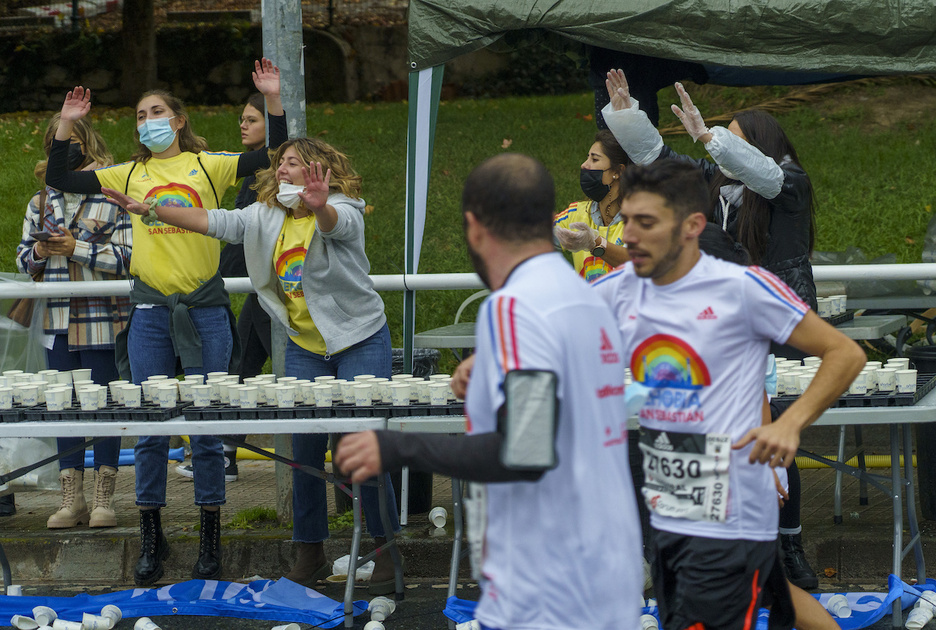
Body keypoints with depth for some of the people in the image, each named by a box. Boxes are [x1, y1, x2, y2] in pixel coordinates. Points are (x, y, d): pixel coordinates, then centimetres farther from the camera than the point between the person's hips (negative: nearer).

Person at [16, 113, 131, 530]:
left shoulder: (111, 198, -4)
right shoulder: (40, 203, 13)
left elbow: (126, 258, -11)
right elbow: (23, 259, 18)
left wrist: (75, 248, -15)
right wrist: (39, 252, -5)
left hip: (102, 320, -5)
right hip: (58, 321, 5)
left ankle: (104, 499, 5)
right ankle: (71, 500, 12)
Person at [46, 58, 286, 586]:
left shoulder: (208, 165, 5)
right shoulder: (131, 175, 10)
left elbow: (274, 157, -2)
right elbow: (59, 181, 9)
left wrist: (273, 100, -11)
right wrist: (66, 125, 2)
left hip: (205, 310, -2)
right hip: (151, 311, 2)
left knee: (207, 429, 1)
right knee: (150, 430, 4)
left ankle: (210, 540, 11)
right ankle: (152, 538, 13)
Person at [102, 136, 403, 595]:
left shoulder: (342, 211, -13)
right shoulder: (266, 217, 5)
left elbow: (336, 223, -36)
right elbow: (213, 222, -2)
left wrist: (319, 206, -61)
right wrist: (146, 209, -11)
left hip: (360, 341, -5)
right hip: (304, 347, 6)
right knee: (304, 449, 3)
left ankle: (386, 550, 3)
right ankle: (311, 554, 12)